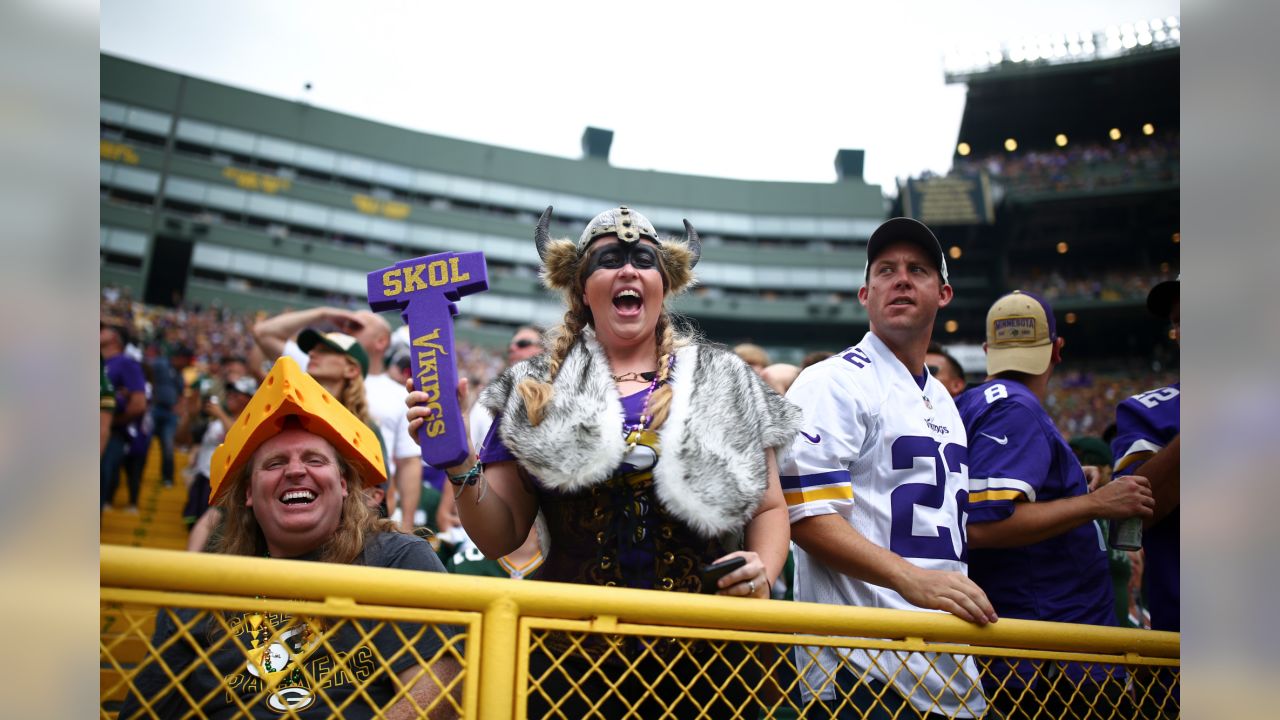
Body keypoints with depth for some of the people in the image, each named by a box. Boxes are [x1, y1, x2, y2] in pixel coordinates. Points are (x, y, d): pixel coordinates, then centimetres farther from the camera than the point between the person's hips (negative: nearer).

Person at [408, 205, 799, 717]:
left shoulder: (726, 386, 5)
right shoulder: (540, 391, 3)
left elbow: (768, 507, 10)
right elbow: (500, 537, 3)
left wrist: (763, 573, -10)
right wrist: (459, 464, -14)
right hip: (570, 665, 0)